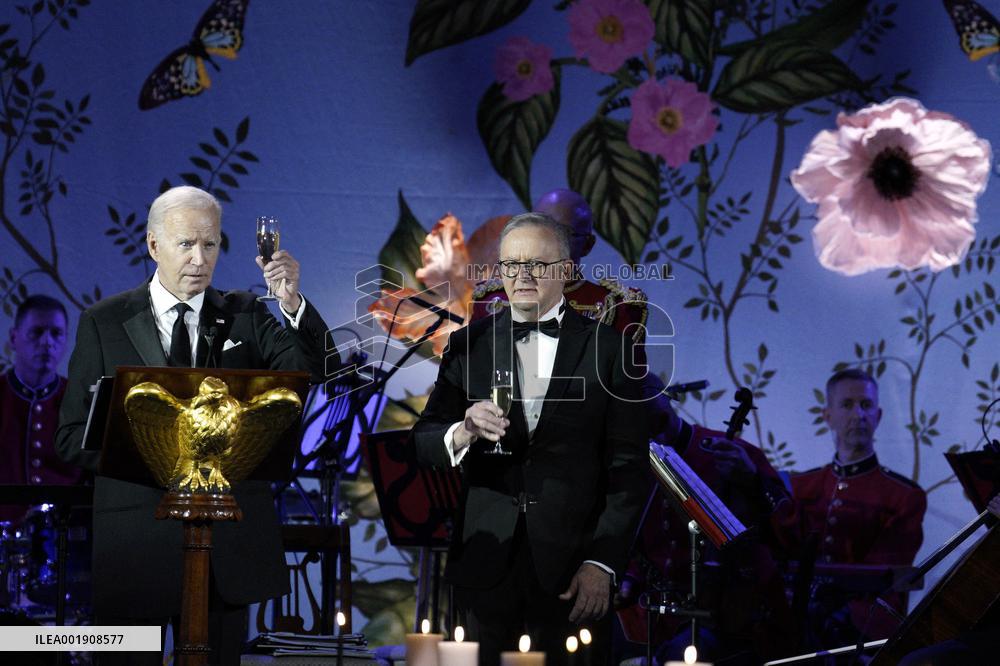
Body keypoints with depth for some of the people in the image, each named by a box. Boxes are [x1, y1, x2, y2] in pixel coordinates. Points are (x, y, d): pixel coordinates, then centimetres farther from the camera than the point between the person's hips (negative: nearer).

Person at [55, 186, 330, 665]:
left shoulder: (244, 316, 8)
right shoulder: (104, 324, 4)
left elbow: (312, 369, -8)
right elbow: (73, 436, 1)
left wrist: (293, 304, -24)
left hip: (228, 542, 2)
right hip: (137, 540, -2)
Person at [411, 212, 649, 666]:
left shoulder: (607, 348, 2)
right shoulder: (468, 344, 7)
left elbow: (627, 465, 0)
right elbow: (423, 442, 3)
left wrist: (603, 563, -8)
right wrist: (463, 433, -20)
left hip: (572, 566, -2)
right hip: (487, 560, 2)